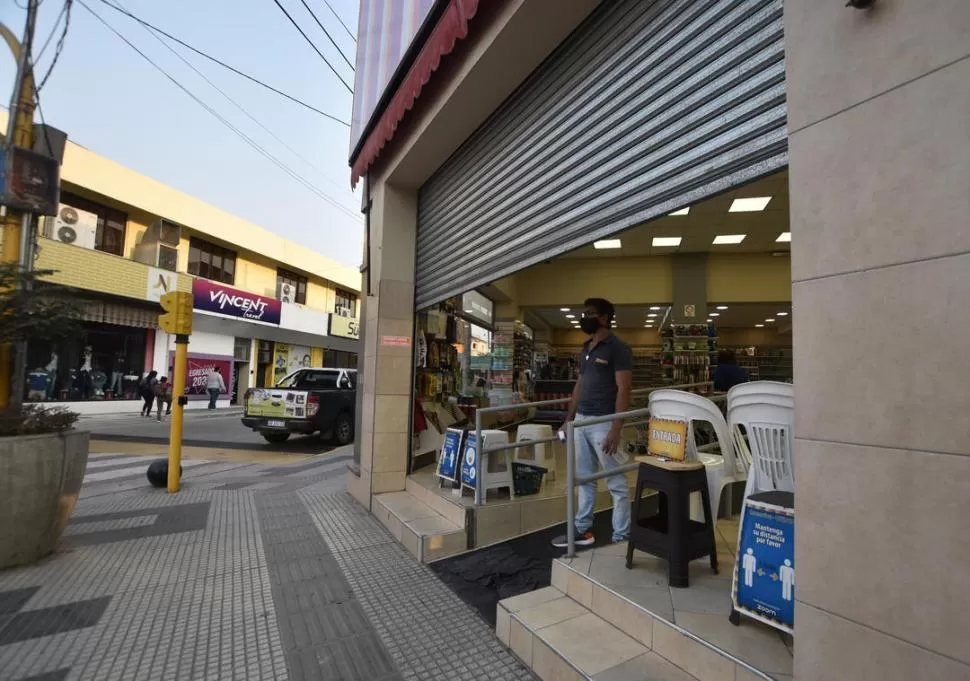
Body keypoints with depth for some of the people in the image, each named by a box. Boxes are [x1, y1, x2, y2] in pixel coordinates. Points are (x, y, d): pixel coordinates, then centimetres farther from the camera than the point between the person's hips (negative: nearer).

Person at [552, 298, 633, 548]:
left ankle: (621, 538, 17)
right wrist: (568, 419, 17)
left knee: (616, 483, 5)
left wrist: (616, 429, -19)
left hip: (604, 423, -8)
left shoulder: (618, 348, -9)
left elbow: (623, 390, -14)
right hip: (581, 421, 8)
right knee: (584, 479, 16)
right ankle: (582, 530, 28)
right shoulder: (585, 349, 14)